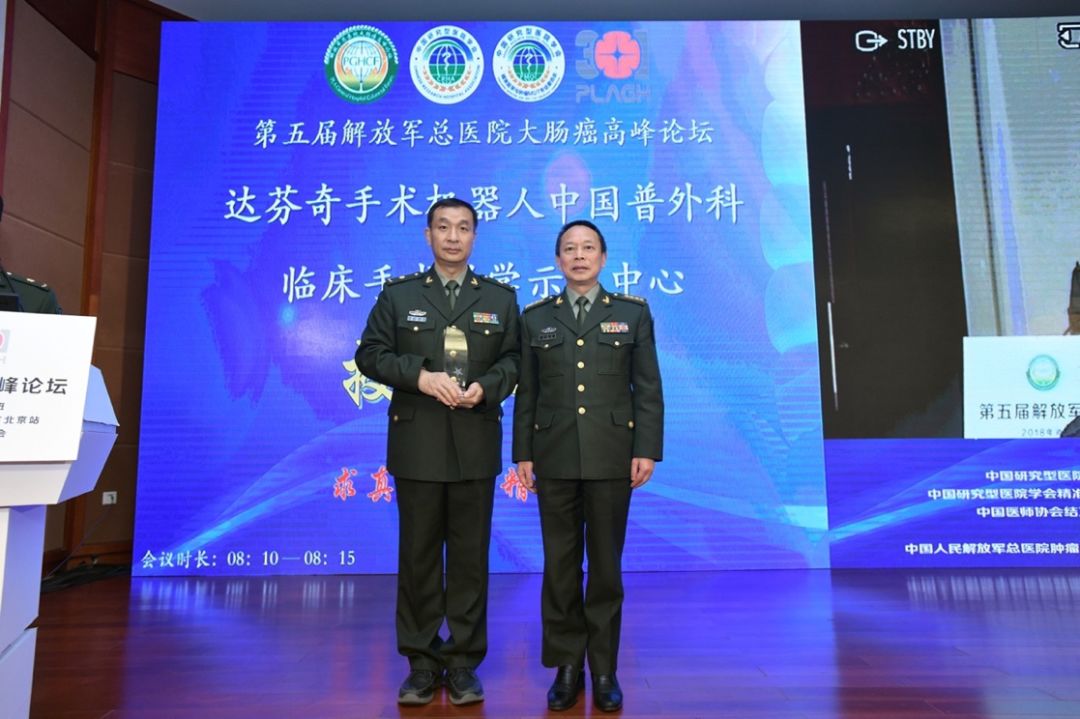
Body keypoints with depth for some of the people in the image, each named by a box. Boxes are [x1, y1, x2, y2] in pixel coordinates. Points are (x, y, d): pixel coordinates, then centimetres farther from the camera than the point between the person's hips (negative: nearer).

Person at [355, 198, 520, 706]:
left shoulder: (500, 298, 11)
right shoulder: (397, 295, 8)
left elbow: (513, 359, 6)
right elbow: (371, 354, 2)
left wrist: (486, 387, -13)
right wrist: (420, 376, -14)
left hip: (476, 445, 1)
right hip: (417, 445, 0)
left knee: (470, 555, 6)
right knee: (418, 554, 7)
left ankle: (463, 662, 19)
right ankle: (422, 662, 21)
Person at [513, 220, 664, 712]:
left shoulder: (633, 313, 5)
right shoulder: (536, 317, 8)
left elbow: (648, 388, 1)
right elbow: (526, 394, 6)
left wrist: (647, 450, -7)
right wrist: (523, 454, 1)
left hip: (611, 456, -1)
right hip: (555, 457, 1)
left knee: (606, 565, 7)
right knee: (559, 565, 6)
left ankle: (604, 670, 20)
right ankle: (566, 667, 20)